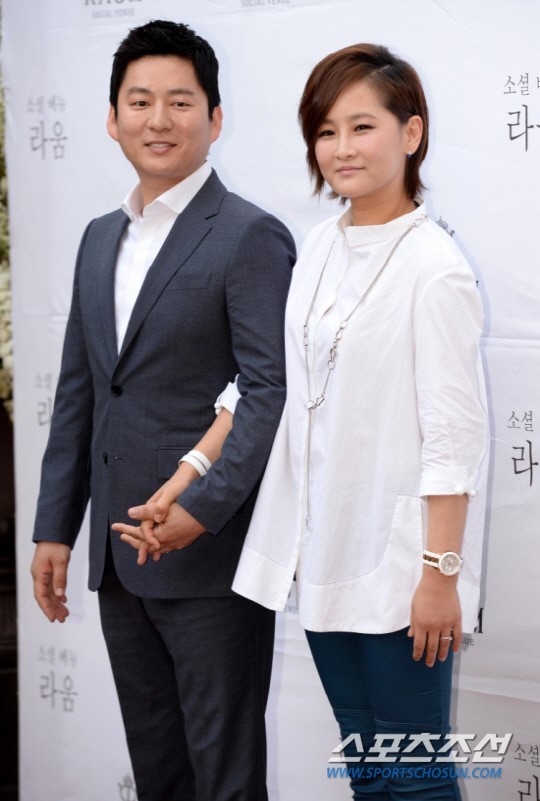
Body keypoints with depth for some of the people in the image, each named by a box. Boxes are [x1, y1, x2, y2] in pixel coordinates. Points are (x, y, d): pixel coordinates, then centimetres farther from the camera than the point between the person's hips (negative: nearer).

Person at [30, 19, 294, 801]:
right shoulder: (100, 238, 14)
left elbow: (272, 390, -17)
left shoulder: (251, 237, -10)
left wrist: (205, 504, -24)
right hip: (119, 558, 7)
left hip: (212, 555, -7)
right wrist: (55, 527, 13)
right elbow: (77, 394, 16)